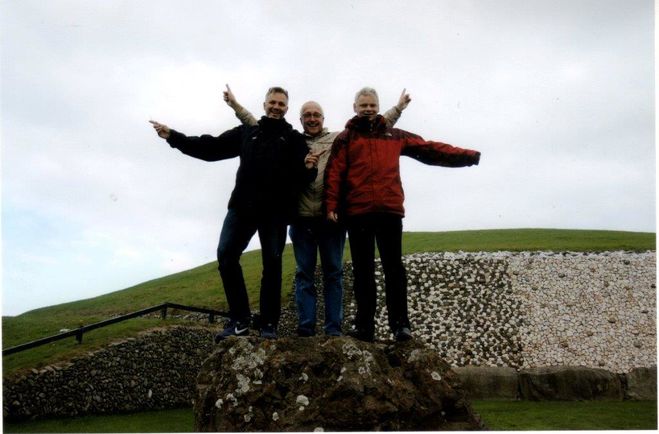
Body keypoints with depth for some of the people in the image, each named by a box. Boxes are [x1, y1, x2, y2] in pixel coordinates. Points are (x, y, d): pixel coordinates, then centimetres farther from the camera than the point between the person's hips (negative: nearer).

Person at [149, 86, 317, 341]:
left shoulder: (294, 138, 12)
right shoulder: (246, 132, 20)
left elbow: (301, 178, 3)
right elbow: (212, 148, 15)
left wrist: (308, 169, -22)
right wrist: (173, 137, 7)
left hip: (275, 210, -2)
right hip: (243, 206, 3)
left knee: (272, 263, -2)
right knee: (226, 255, -9)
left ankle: (269, 325, 4)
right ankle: (239, 320, -1)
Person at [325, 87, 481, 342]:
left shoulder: (395, 136, 18)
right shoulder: (345, 138, 13)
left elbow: (430, 150, 14)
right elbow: (334, 173, 3)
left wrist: (467, 156, 7)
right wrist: (332, 206, -10)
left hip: (390, 211, 1)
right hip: (357, 213, -1)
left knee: (394, 268, 0)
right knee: (363, 270, 3)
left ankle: (400, 324, 2)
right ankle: (364, 325, 6)